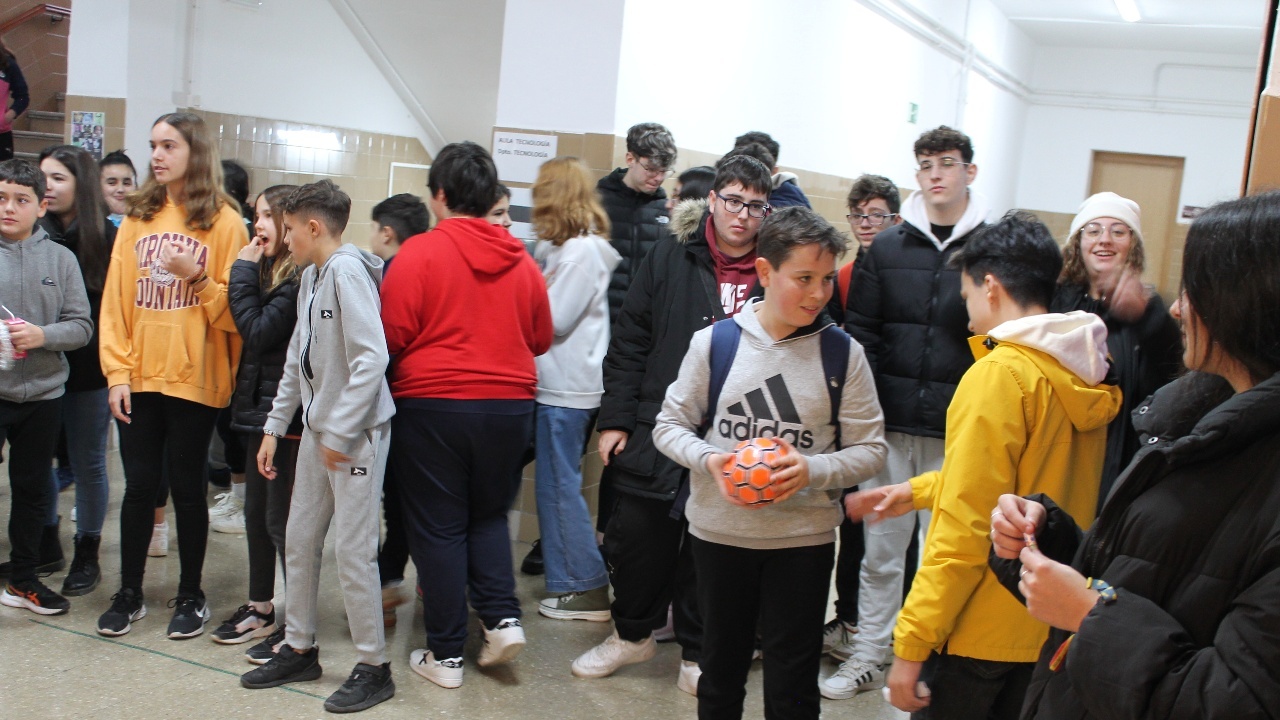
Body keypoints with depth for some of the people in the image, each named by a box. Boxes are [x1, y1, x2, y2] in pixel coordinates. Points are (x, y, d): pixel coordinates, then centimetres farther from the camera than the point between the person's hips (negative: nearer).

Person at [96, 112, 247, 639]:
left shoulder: (223, 220, -2)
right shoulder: (138, 217, 8)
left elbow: (232, 307, -4)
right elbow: (115, 299, 4)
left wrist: (196, 277, -20)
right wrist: (117, 371, -2)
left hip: (195, 378, -3)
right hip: (138, 377, 3)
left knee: (186, 486, 5)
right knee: (139, 485, 8)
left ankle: (190, 596, 21)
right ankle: (129, 594, 23)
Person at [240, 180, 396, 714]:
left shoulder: (347, 271, -15)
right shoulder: (310, 276, 12)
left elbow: (371, 358, -23)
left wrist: (340, 433, -20)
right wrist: (275, 427, 15)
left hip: (355, 433, -9)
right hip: (317, 429, 9)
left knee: (352, 549, -4)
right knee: (300, 540, 14)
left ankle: (373, 667, 10)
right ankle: (299, 650, 29)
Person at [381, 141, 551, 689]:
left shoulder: (419, 254, -9)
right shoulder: (521, 261, 2)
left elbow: (392, 335, -10)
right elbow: (540, 339, 9)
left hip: (432, 403, -3)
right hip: (509, 403, 4)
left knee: (438, 527, 8)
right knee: (489, 515, 22)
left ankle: (446, 654, 14)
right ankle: (503, 617, 9)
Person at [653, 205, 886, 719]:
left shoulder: (843, 353, -5)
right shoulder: (714, 342, -6)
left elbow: (870, 449, -2)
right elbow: (670, 425, 3)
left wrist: (812, 470, -20)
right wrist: (708, 459, -17)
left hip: (805, 537, -1)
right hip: (719, 532, 1)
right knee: (721, 668, 19)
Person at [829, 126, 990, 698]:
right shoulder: (886, 248, 6)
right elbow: (860, 333, 5)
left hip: (955, 432, -1)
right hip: (890, 423, 2)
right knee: (880, 548, 10)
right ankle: (868, 657, 24)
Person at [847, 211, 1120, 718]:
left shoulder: (998, 375, -19)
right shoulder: (1082, 373, 4)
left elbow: (965, 529, -23)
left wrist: (911, 643, -17)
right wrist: (918, 490, 22)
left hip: (982, 632, -8)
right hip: (1052, 627, 8)